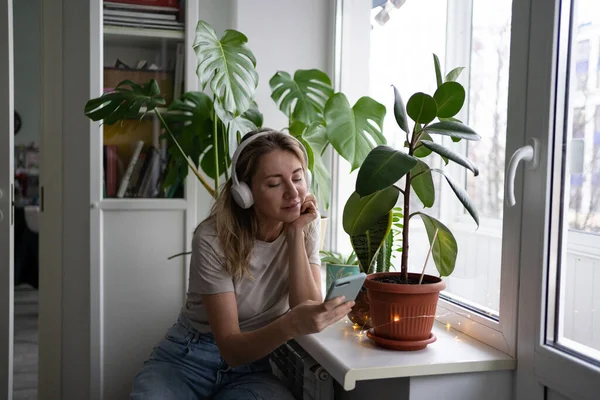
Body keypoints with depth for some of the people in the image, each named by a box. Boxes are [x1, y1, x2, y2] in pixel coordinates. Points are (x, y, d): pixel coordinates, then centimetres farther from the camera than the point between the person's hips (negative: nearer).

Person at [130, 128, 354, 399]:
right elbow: (231, 349, -22)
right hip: (188, 359, -2)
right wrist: (290, 325, -41)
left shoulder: (306, 225, -7)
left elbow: (307, 311, -15)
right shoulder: (213, 238, -20)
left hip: (252, 365, 2)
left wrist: (295, 234, -21)